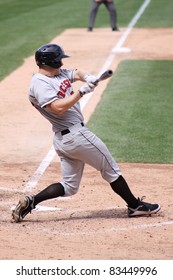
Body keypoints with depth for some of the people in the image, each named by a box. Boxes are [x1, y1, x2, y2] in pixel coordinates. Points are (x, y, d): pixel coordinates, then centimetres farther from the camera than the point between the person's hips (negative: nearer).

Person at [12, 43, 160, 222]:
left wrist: (87, 77, -11)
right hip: (75, 134, -10)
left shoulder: (59, 73, 13)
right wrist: (82, 91, -23)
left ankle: (31, 201, 0)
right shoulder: (39, 83, -16)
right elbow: (58, 107, -26)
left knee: (69, 187, 11)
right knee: (111, 170, 5)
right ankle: (135, 206, 17)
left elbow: (77, 73, 11)